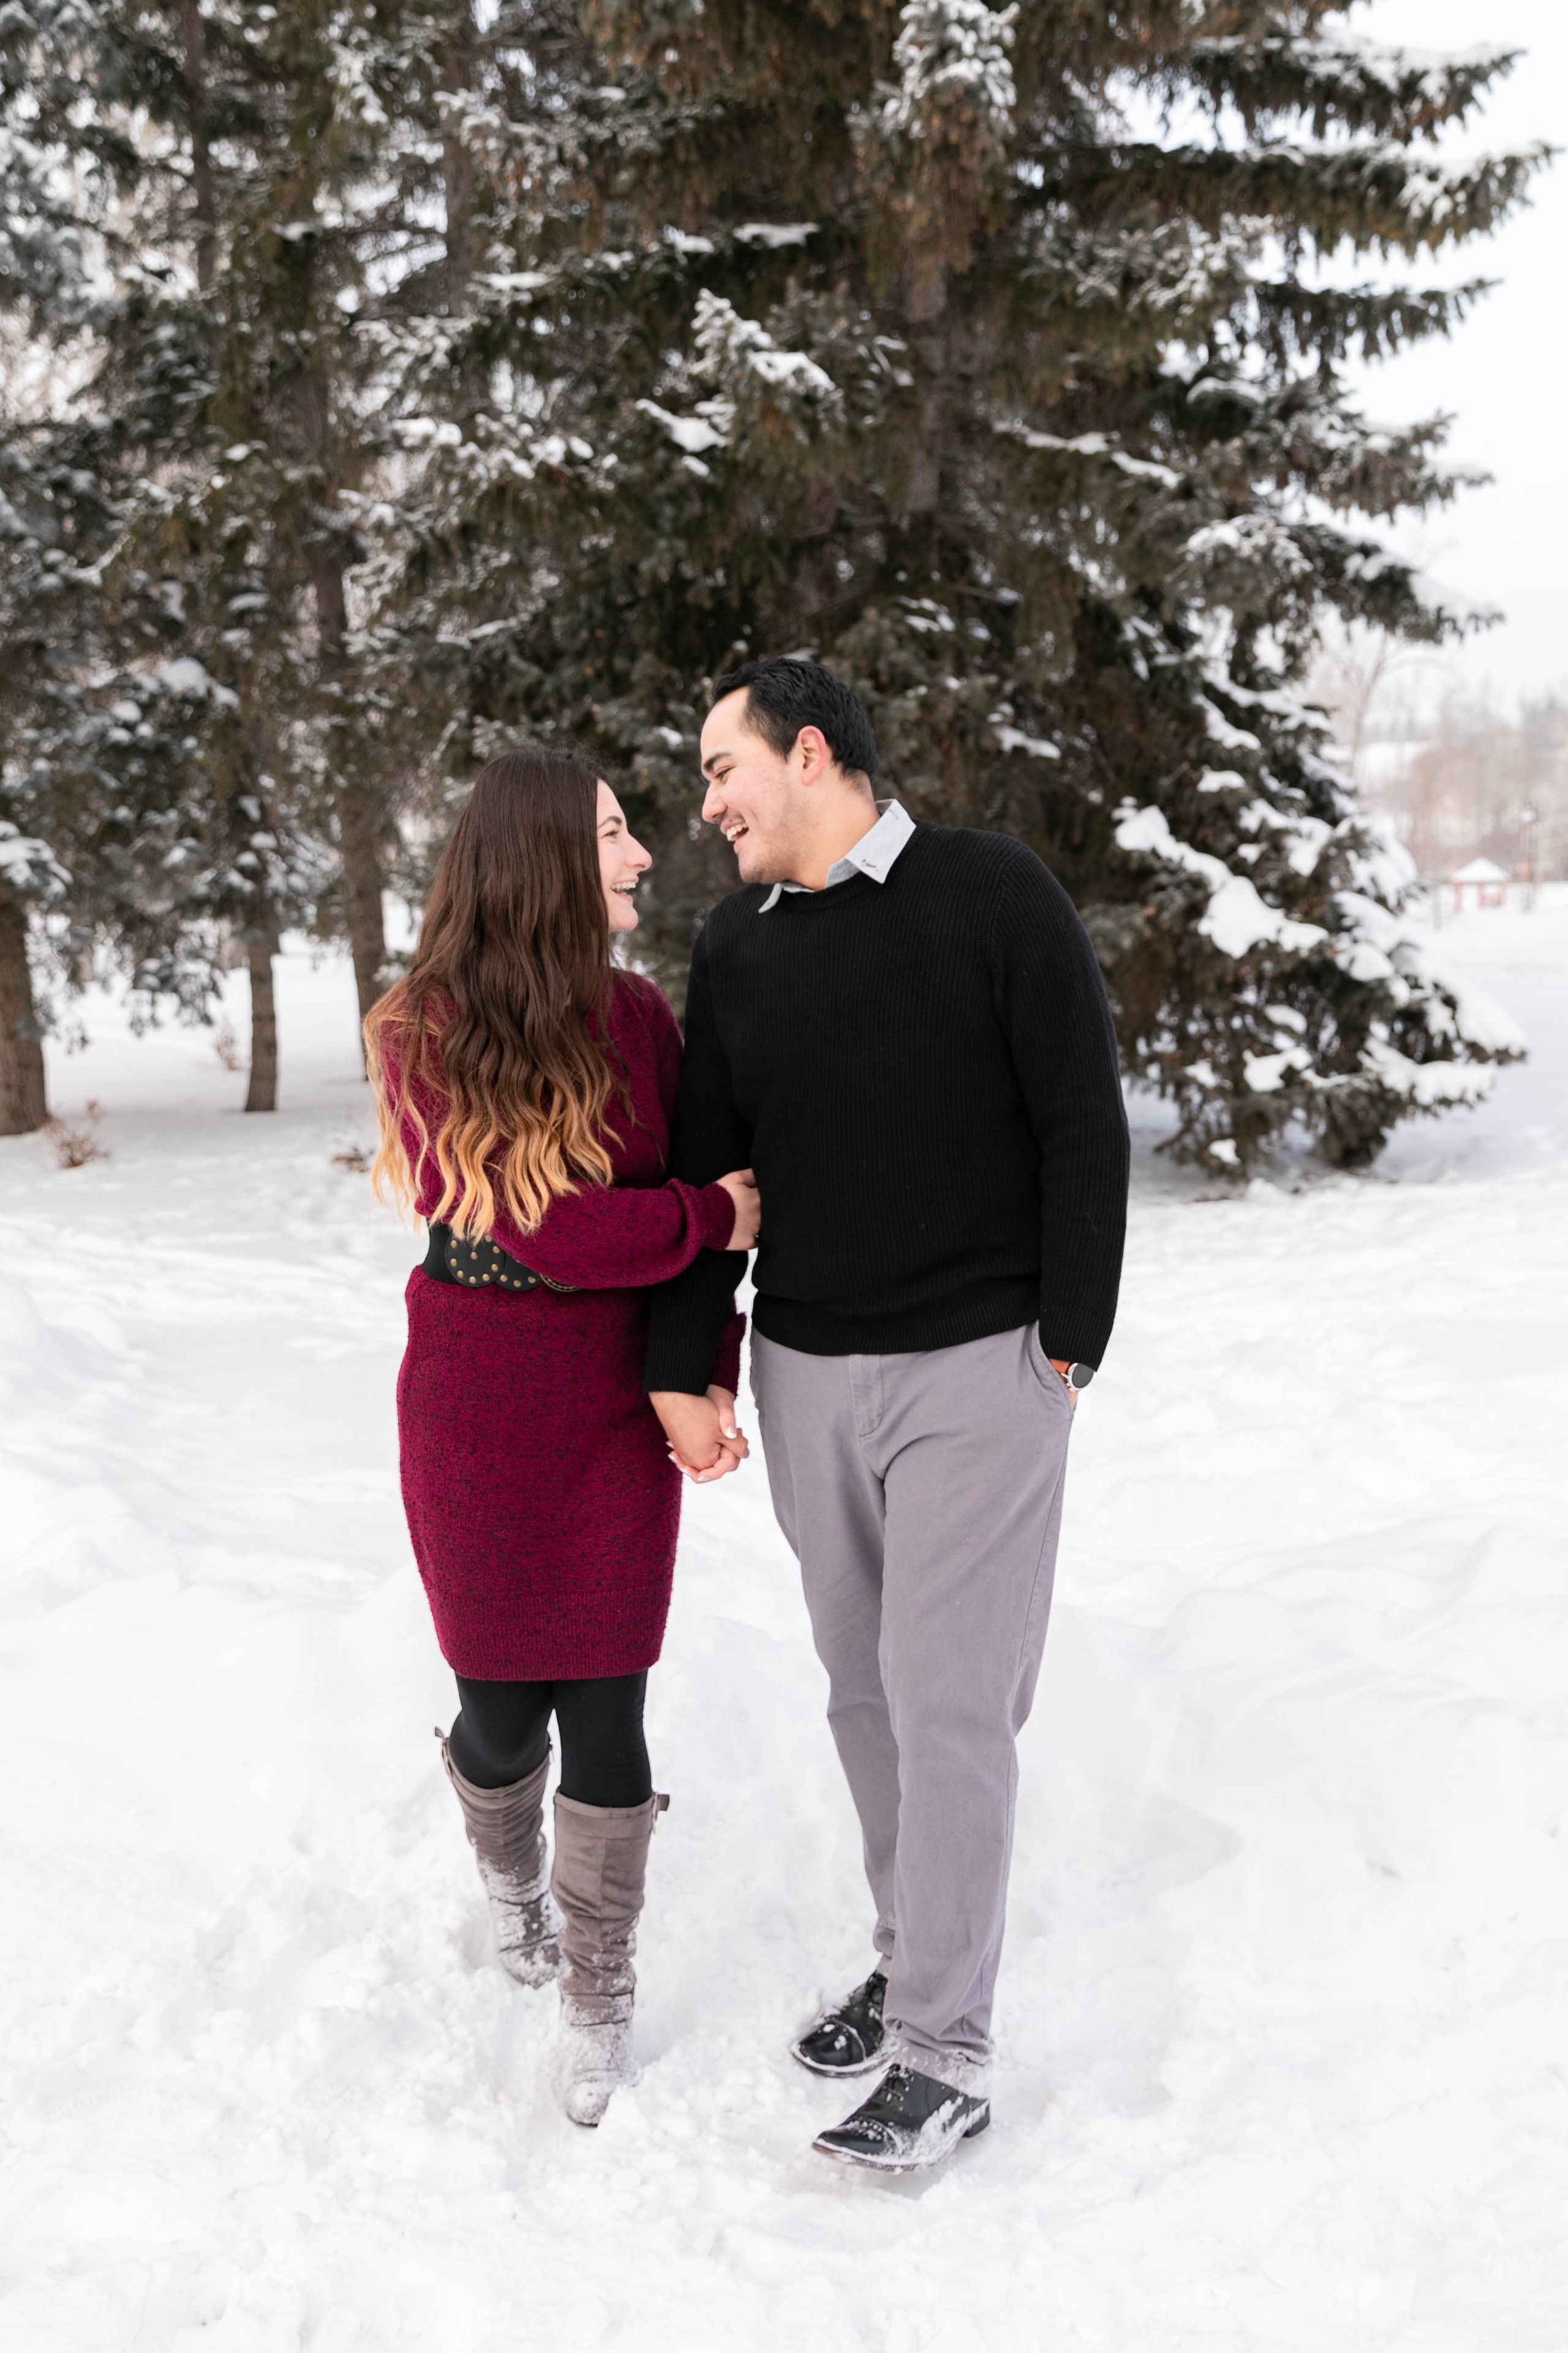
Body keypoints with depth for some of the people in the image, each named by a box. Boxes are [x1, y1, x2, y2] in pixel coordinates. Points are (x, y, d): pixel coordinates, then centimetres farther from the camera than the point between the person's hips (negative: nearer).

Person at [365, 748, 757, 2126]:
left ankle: (599, 2010, 18)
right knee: (502, 1700, 9)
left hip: (619, 1412, 2)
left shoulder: (637, 1018, 0)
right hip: (476, 1415, -2)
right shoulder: (426, 1035, -11)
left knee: (605, 1708, 1)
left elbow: (708, 1194, 4)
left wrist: (709, 1376, -6)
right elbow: (545, 1230, -19)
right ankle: (512, 1887, 43)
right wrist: (714, 1219, -11)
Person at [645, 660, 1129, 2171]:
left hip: (977, 1369, -5)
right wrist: (682, 1372, 3)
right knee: (863, 1686, 12)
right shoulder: (735, 947, 8)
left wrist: (1067, 1343, -8)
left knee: (946, 1698, -4)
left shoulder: (993, 897, -7)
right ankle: (912, 1953, 29)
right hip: (803, 1369, 5)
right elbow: (705, 1170, 10)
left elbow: (1082, 1128, -7)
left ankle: (945, 2055, 5)